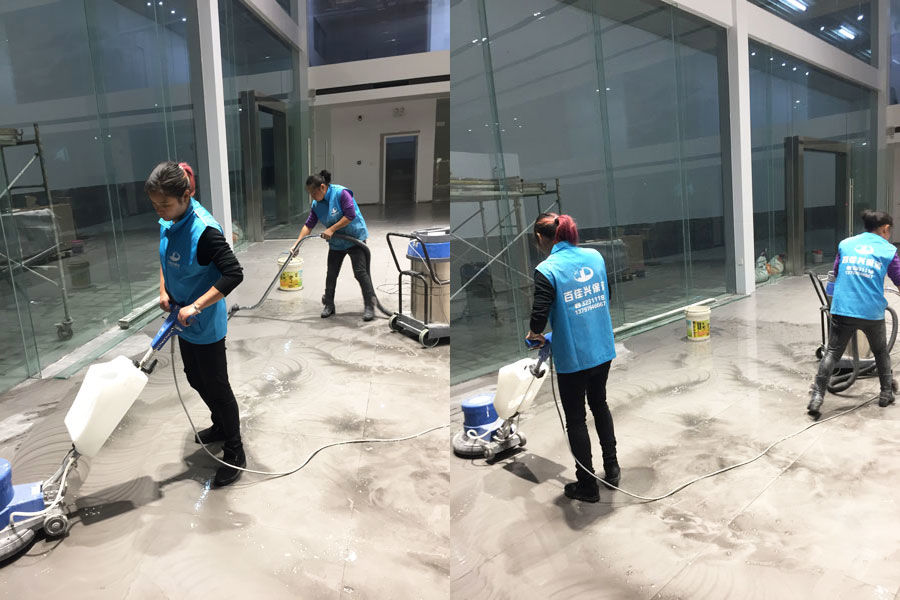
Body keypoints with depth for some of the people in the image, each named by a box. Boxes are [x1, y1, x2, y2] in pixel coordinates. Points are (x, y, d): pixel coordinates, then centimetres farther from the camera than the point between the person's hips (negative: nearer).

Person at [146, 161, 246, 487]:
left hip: (205, 323, -9)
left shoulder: (203, 230, -27)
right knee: (195, 377, 23)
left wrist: (196, 306, -30)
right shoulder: (169, 223, -1)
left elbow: (234, 274, -31)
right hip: (182, 317, 9)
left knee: (216, 385, 2)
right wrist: (164, 291, 3)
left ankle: (234, 452, 17)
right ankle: (221, 426, 46)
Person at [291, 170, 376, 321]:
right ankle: (329, 305, 22)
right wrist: (297, 243, -6)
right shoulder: (316, 204, 0)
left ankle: (369, 306, -1)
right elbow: (309, 225, 3)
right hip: (336, 243, 7)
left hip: (355, 238, -7)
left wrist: (332, 229, -24)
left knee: (361, 272, -10)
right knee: (331, 274, 8)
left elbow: (350, 215, -26)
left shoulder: (341, 193, -21)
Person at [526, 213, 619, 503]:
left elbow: (539, 315, -21)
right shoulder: (595, 256, 1)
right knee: (599, 403, 27)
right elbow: (606, 296, 12)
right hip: (603, 349, 6)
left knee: (576, 419, 10)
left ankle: (587, 485, 22)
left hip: (573, 357, -6)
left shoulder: (546, 270, -18)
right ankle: (611, 468, 37)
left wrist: (535, 333, 0)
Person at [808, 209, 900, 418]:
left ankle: (816, 396, -8)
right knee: (881, 351, 23)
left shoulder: (845, 244, 10)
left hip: (842, 310, 1)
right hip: (873, 312, -1)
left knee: (832, 352, 2)